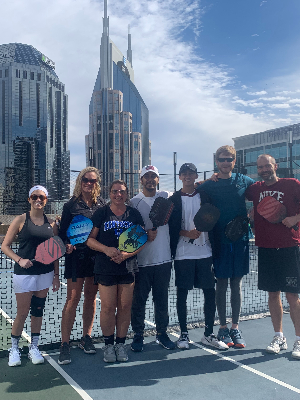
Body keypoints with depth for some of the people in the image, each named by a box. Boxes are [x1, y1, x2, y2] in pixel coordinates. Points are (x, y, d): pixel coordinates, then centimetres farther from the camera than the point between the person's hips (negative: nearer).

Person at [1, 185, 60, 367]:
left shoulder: (51, 224, 5)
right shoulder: (21, 220, -3)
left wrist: (56, 275, 8)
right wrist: (19, 260, -18)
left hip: (45, 273, 3)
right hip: (24, 273, -3)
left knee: (38, 311, 11)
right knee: (22, 313, 0)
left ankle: (34, 348, 25)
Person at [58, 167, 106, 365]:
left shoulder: (101, 203, 8)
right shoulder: (71, 205, 1)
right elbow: (63, 231, 0)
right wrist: (66, 245, -18)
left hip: (97, 257, 3)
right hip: (77, 257, -3)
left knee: (91, 297, 11)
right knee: (73, 298, -4)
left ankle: (87, 338, 25)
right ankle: (65, 344, 4)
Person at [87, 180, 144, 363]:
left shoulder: (134, 214, 8)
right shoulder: (101, 213, 4)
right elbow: (90, 239, 2)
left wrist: (126, 254, -9)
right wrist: (106, 249, -15)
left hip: (128, 266, 2)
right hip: (105, 267, -1)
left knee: (125, 307, 5)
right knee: (108, 307, 0)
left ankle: (121, 344, 20)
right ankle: (108, 344, 17)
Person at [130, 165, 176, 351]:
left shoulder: (166, 197, 7)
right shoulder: (135, 202, 1)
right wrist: (145, 234, -15)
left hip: (164, 259, 2)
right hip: (142, 260, -2)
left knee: (162, 299, 12)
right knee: (139, 300, 5)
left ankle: (162, 333, 27)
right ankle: (138, 335, 20)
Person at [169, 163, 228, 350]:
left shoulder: (205, 195, 9)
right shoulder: (174, 199, 4)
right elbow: (171, 227, 1)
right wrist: (187, 233, -13)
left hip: (205, 251, 2)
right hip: (183, 253, -1)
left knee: (210, 292, 3)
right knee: (182, 293, 4)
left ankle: (209, 334, 17)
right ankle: (184, 334, 18)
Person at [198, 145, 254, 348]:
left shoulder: (244, 181, 4)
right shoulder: (208, 185, 1)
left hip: (240, 238, 1)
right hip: (219, 238, -1)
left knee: (237, 283, 8)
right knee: (222, 283, 5)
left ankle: (235, 328, 19)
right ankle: (223, 327, 18)